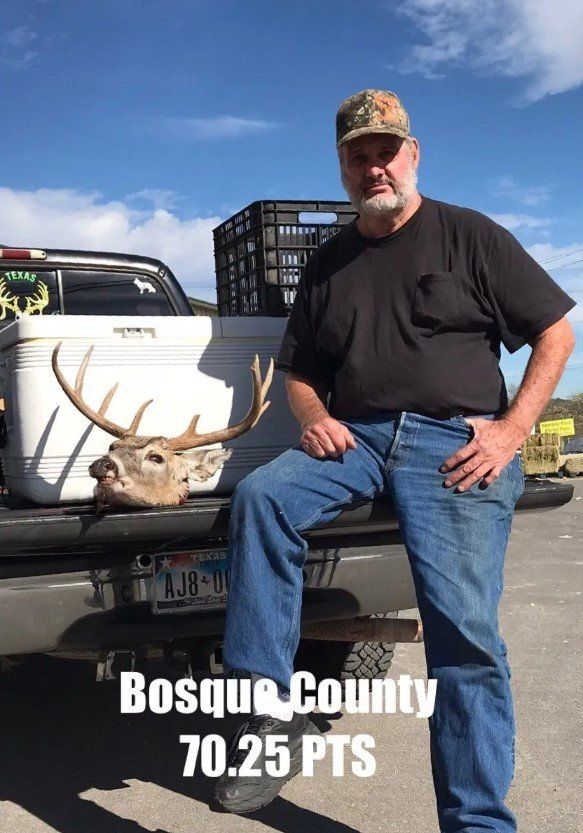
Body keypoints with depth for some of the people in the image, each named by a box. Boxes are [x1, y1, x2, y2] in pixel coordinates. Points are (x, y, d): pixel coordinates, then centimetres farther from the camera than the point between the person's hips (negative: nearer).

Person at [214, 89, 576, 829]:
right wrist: (315, 417, -1)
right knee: (260, 497, -24)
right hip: (357, 436, 4)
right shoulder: (327, 265, 18)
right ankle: (271, 710, -21)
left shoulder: (470, 236, 8)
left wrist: (511, 430, -7)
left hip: (455, 442, -3)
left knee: (464, 630, -15)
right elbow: (298, 371, 23)